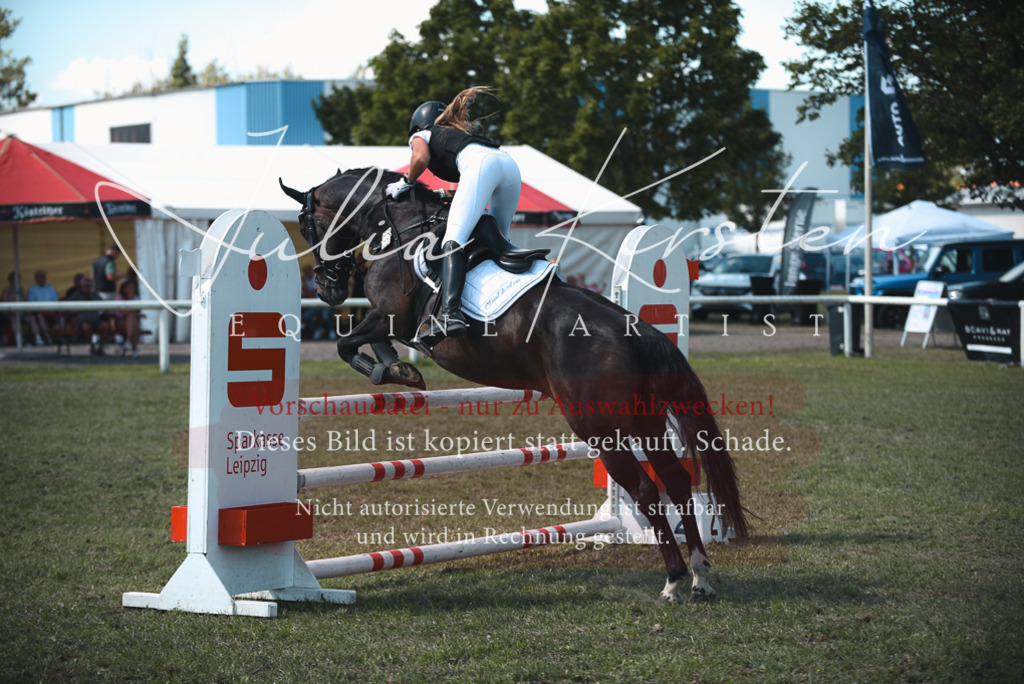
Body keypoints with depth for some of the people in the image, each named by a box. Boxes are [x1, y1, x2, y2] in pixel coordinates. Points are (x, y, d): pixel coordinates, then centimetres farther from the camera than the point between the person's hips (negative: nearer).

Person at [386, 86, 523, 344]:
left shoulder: (420, 135, 27)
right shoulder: (458, 133, 44)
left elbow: (421, 158, 4)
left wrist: (407, 182, 20)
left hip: (482, 163, -7)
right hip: (510, 164, 7)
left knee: (453, 239, -19)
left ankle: (450, 313, -39)